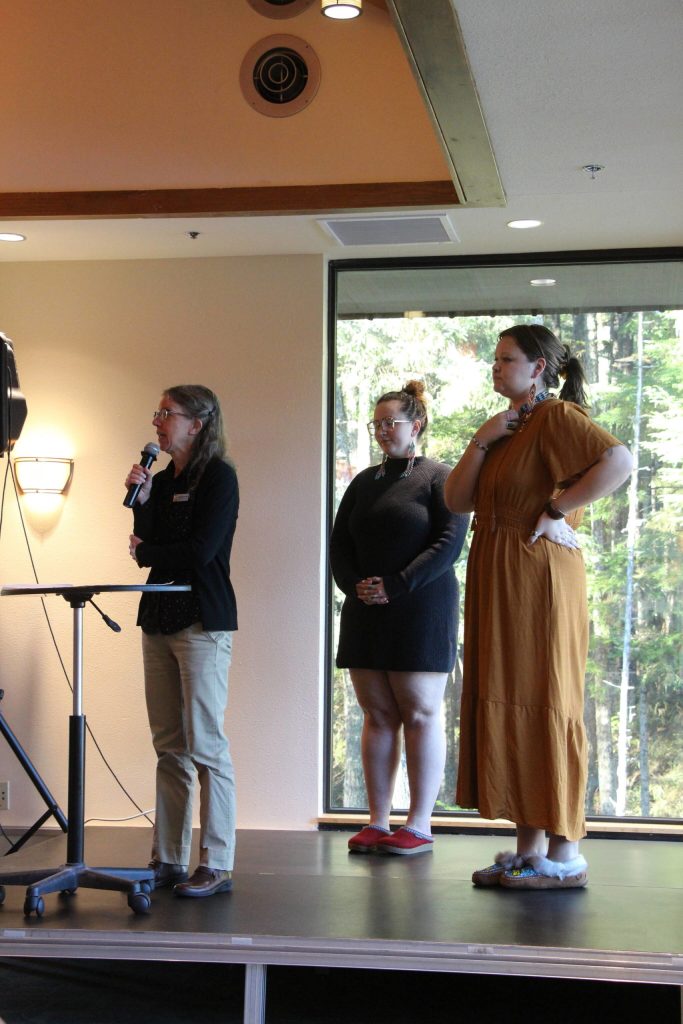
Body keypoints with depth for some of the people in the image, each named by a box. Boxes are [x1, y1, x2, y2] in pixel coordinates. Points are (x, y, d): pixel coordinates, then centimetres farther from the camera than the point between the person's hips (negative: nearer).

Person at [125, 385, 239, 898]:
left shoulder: (218, 477, -7)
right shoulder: (164, 478, 15)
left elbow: (199, 550, -15)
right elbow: (148, 541, 10)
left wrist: (144, 552, 0)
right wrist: (142, 499, -3)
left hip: (203, 622, -8)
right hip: (160, 619, 8)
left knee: (205, 745, -7)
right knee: (170, 747, 8)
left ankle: (217, 865, -2)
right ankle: (169, 859, 13)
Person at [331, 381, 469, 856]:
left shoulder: (441, 478, -1)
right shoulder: (364, 483, 16)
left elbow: (449, 542, -11)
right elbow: (339, 544, 14)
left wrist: (396, 586, -17)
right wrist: (354, 585, -6)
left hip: (420, 611, -5)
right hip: (365, 612, 6)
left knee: (420, 713, -3)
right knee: (378, 714, 5)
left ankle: (420, 825, 0)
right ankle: (378, 822, 8)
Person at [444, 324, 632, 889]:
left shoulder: (556, 416, -8)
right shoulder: (507, 427, 19)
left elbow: (620, 461, -25)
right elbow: (457, 500, 11)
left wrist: (558, 509, -19)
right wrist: (480, 443, -2)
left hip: (538, 579, -9)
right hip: (497, 583, 9)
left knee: (544, 705, -6)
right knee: (510, 706, 9)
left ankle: (564, 854, 0)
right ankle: (529, 848, 15)